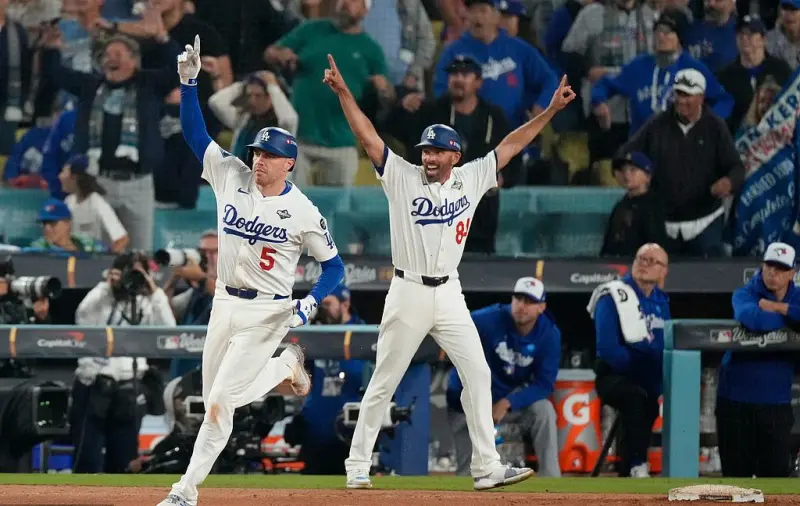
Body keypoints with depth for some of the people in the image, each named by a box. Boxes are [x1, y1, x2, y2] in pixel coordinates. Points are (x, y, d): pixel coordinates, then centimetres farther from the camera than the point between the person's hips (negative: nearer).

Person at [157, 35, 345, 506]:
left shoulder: (303, 212, -11)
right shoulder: (232, 176, -1)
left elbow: (334, 265, -3)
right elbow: (195, 131, -3)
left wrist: (311, 302, -19)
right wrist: (189, 81, -16)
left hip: (267, 312, -6)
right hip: (225, 304, 6)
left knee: (220, 401, -11)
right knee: (214, 399, 15)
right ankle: (287, 365, 39)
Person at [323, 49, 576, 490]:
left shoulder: (471, 180, 5)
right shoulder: (402, 178, -3)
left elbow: (510, 146, 8)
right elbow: (368, 136, -11)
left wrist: (550, 111, 4)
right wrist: (343, 93, -22)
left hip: (449, 296, 3)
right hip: (408, 293, -3)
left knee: (477, 373, -3)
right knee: (384, 382, 2)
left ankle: (486, 468, -1)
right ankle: (357, 465, 11)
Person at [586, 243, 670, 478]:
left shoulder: (661, 302, 13)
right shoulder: (612, 297, -7)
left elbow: (667, 347, 10)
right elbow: (608, 349, -17)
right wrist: (643, 369, -22)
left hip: (648, 380, 7)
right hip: (614, 376, -7)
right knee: (637, 396, -36)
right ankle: (636, 466, -32)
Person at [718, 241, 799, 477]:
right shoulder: (745, 295, -3)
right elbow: (754, 319, -27)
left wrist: (779, 308, -18)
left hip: (776, 402, 2)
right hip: (736, 397, -2)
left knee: (777, 471, 1)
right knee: (737, 469, 4)